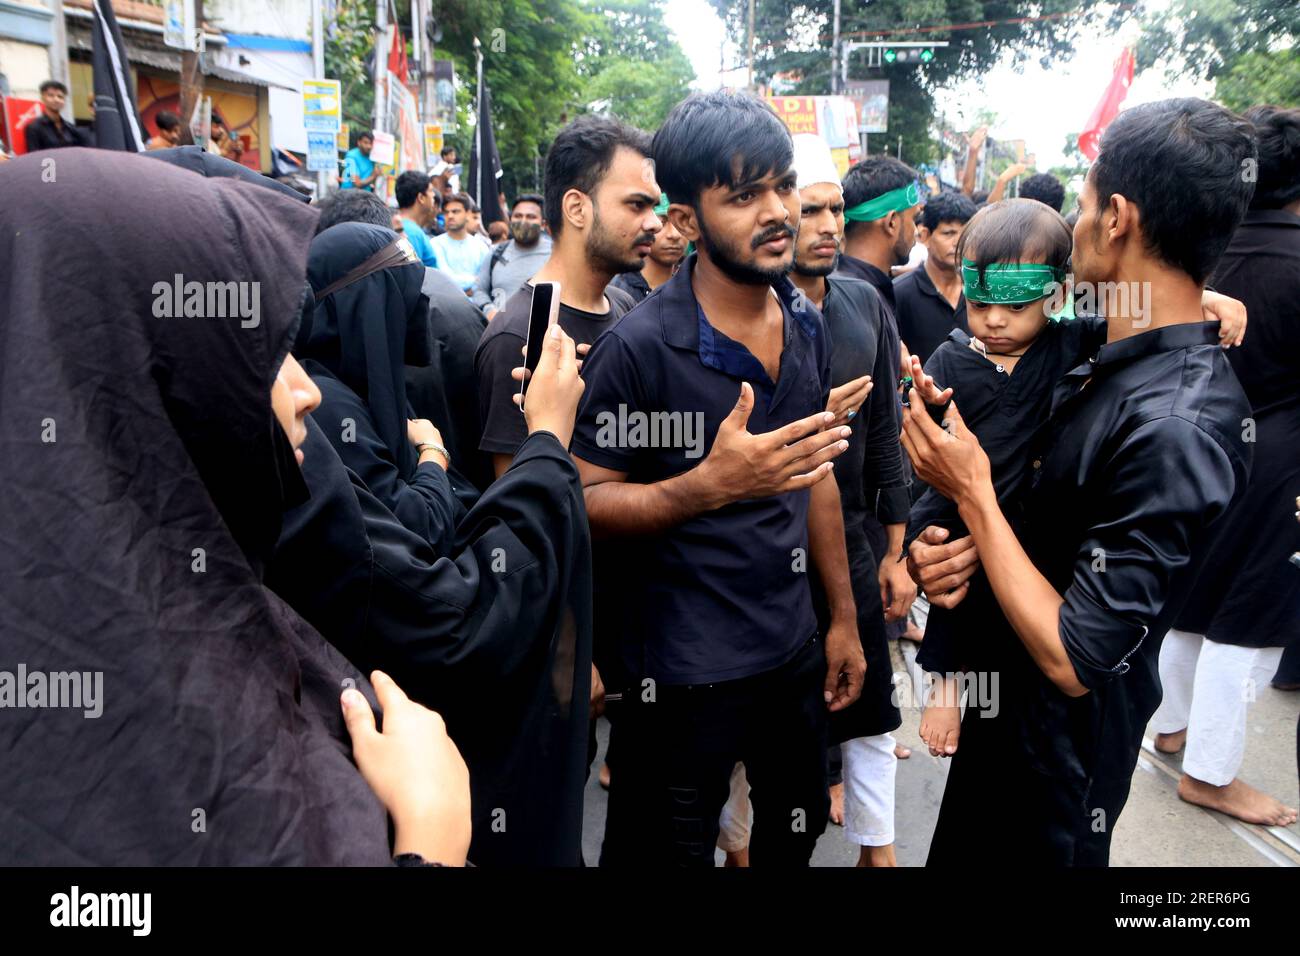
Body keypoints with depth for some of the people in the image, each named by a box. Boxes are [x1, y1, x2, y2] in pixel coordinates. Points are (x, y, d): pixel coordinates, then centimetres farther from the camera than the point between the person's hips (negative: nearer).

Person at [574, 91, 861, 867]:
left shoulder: (807, 326, 2)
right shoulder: (639, 347, -18)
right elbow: (587, 502, -16)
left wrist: (844, 619, 12)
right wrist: (711, 484, -31)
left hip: (794, 651, 6)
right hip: (683, 674, -6)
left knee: (797, 834, 24)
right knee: (669, 852, 11)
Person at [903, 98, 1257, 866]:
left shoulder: (1176, 426, -32)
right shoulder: (1110, 363, -3)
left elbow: (1075, 659, -29)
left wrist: (971, 491, -23)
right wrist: (966, 544, -11)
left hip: (1062, 739, -8)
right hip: (1002, 692, 8)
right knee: (963, 848, 27)